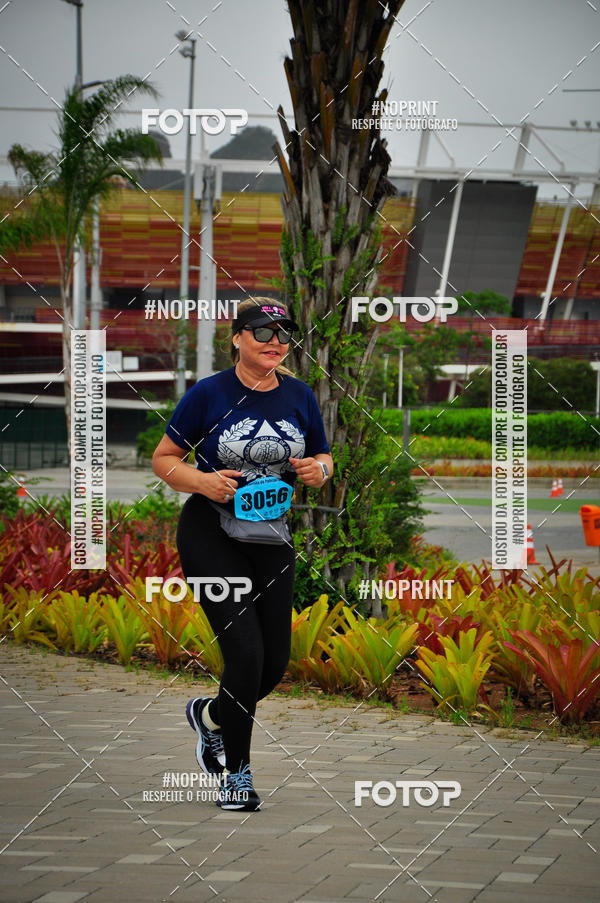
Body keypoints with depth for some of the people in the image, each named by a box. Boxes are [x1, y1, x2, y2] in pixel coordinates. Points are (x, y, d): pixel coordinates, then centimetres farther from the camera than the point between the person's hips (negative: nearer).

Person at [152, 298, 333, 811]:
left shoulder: (299, 397, 3)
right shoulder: (209, 395, -8)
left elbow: (323, 458, 15)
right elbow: (163, 459, -2)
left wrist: (318, 470, -9)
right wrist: (202, 481, -20)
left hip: (272, 539, 5)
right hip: (210, 535, -5)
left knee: (275, 663, 5)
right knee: (246, 654, -15)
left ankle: (209, 715, 36)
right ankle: (236, 773, 3)